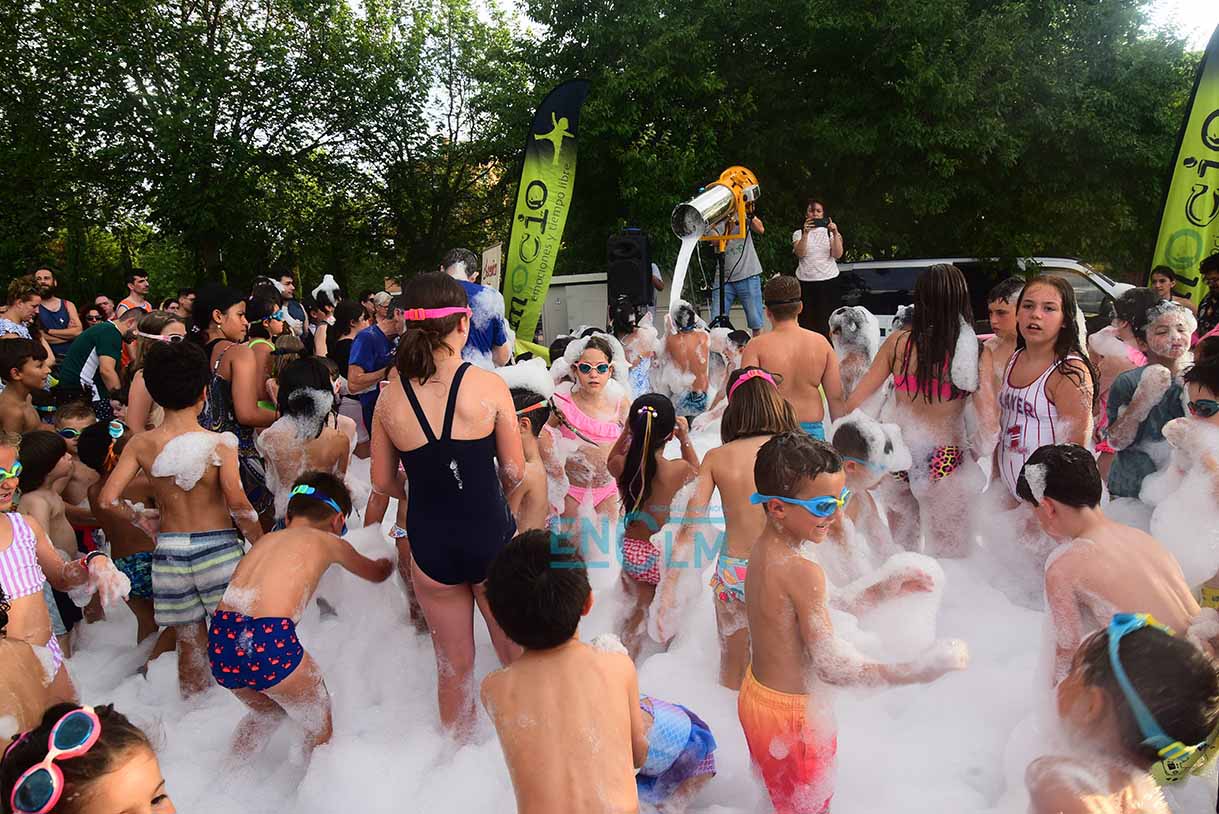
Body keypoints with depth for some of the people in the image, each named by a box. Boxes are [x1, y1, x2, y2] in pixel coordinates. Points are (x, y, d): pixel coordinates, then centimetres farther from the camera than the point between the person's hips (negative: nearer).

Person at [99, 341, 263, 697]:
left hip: (168, 549, 4)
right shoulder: (219, 444, -13)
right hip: (216, 546, -3)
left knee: (190, 642, 18)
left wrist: (140, 521, 12)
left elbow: (108, 499, -5)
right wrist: (263, 543, -6)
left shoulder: (140, 445, -3)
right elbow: (238, 504, -17)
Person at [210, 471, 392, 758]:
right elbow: (377, 573, 34)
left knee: (268, 711, 35)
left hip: (219, 643, 6)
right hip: (270, 643, -6)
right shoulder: (329, 542, 16)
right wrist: (388, 561, 57)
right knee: (320, 727, 19)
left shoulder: (265, 540, 27)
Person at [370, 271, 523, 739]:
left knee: (454, 665, 21)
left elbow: (383, 482, 5)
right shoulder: (489, 386, -14)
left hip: (430, 547, 2)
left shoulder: (390, 398, -6)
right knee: (516, 655, 20)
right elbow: (515, 473, -6)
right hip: (491, 539, -2)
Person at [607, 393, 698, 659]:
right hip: (657, 554, -4)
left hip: (627, 549, 4)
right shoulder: (676, 470, -22)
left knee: (636, 613, 22)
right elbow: (696, 471, 5)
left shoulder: (622, 466, -13)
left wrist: (626, 433, 12)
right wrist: (685, 439, 13)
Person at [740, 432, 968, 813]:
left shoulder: (763, 549, -3)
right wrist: (918, 671, -29)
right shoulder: (803, 572, -32)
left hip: (756, 693, 8)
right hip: (794, 714, -8)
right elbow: (830, 666, -29)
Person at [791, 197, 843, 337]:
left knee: (828, 322, -3)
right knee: (807, 321, -3)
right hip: (805, 282, 0)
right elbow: (799, 253, -8)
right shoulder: (798, 233, 9)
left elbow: (837, 254, -3)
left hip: (829, 280, 0)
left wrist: (835, 233, -13)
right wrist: (805, 233, -18)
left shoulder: (829, 231, 10)